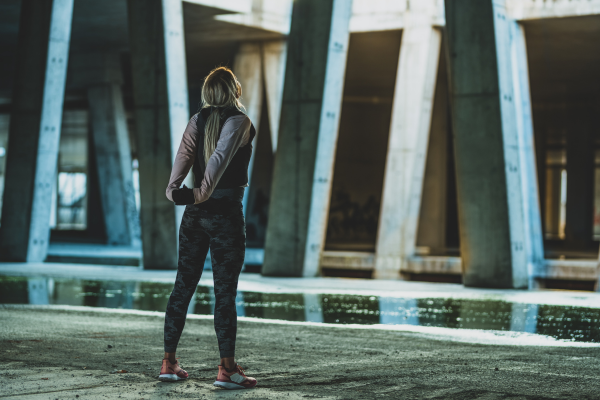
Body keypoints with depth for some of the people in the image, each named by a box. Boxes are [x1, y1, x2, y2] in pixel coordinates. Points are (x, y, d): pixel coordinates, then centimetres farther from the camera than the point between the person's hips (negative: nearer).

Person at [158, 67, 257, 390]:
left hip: (195, 214, 5)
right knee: (225, 292, -3)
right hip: (226, 213, -5)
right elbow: (221, 156, -21)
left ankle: (169, 362, 12)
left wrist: (174, 188, -20)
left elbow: (184, 154, -8)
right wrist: (203, 192, -26)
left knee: (183, 286, 10)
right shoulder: (240, 122, -6)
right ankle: (227, 369, -5)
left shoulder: (198, 120, 8)